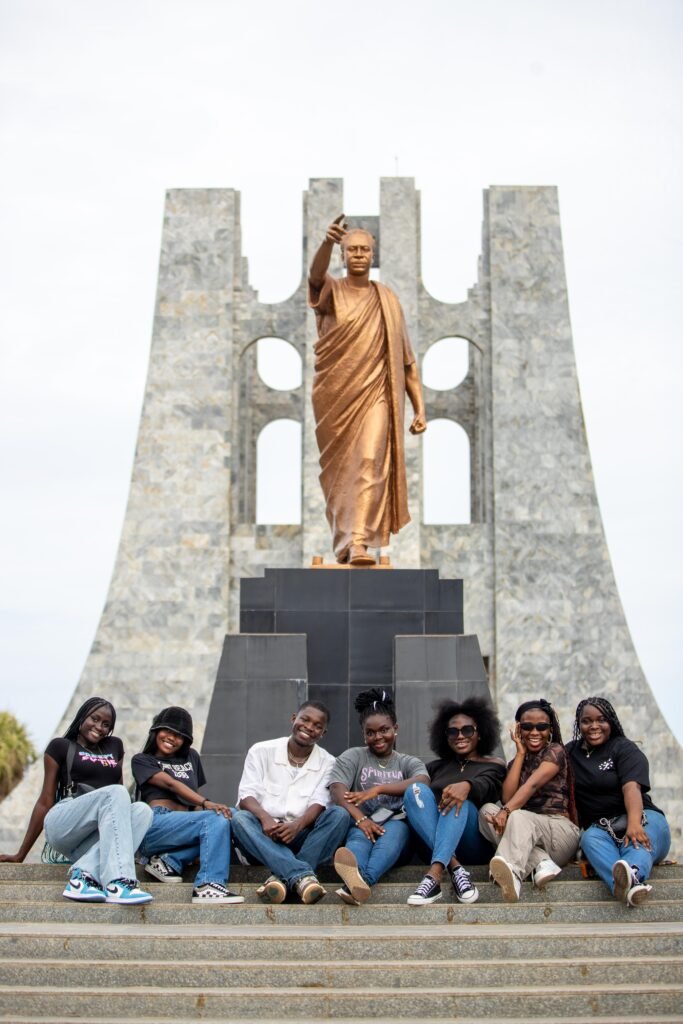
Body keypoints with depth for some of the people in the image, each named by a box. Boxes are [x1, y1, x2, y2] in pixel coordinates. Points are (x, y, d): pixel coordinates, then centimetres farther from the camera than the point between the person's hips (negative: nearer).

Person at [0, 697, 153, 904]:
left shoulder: (115, 746, 23)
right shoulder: (61, 746, 10)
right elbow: (45, 801, 7)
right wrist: (21, 854, 4)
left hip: (96, 839, 4)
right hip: (63, 827, -4)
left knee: (142, 810, -26)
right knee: (114, 793, -30)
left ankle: (84, 874, -39)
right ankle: (118, 883, -46)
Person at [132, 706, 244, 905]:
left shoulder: (191, 757, 27)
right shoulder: (142, 761, 10)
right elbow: (170, 784, -7)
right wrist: (206, 803, -23)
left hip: (185, 826, 5)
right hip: (155, 825, -5)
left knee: (231, 814, -24)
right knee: (217, 818, -28)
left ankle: (170, 860, -22)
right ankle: (208, 885, -40)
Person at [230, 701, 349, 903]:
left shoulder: (327, 762, 8)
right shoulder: (261, 751, 5)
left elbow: (319, 803, -6)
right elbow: (246, 796, -5)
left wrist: (297, 825, -28)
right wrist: (265, 818, -28)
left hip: (301, 836, 1)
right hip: (264, 835, -1)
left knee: (339, 815, -24)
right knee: (239, 819, -31)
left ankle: (283, 877, -37)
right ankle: (302, 874, -47)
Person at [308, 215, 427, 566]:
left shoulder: (387, 300, 10)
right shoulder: (329, 291, 5)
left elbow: (406, 359, 10)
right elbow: (316, 273, -22)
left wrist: (420, 408, 2)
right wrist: (328, 242, -44)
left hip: (375, 394, 0)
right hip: (335, 395, 0)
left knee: (370, 461, -17)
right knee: (339, 469, 6)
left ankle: (360, 542, -25)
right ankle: (342, 538, 21)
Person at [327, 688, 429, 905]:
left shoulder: (409, 763, 20)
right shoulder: (353, 757, 18)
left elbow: (422, 782, -6)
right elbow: (337, 790, -3)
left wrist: (378, 789, -19)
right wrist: (360, 818, -23)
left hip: (397, 825, 0)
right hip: (362, 825, 0)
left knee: (394, 830, -35)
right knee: (360, 835, -35)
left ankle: (364, 879, -68)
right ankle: (354, 876, -73)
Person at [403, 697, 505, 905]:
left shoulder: (493, 766, 15)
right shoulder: (436, 767, 27)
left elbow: (486, 786, -8)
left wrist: (467, 786, -32)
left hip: (475, 847, -2)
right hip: (430, 843, 2)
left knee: (458, 800, -30)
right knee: (416, 790, -22)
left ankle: (435, 874, -50)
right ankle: (455, 868, -39)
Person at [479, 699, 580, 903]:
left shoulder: (555, 751, 2)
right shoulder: (516, 762, 20)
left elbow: (533, 784, -17)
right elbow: (507, 797, 0)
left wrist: (507, 811, -34)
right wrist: (521, 752, 4)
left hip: (559, 829, -6)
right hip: (527, 836, 6)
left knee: (518, 817, -36)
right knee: (487, 810, -20)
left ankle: (512, 872, -71)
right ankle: (541, 862, -40)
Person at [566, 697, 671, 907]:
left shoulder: (624, 748, 1)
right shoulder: (571, 752, 19)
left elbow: (631, 787, -18)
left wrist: (634, 823, -36)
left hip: (642, 819, -2)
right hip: (600, 827, 3)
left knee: (639, 838, -39)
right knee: (590, 838, -34)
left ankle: (633, 872, -77)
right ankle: (624, 884, -68)